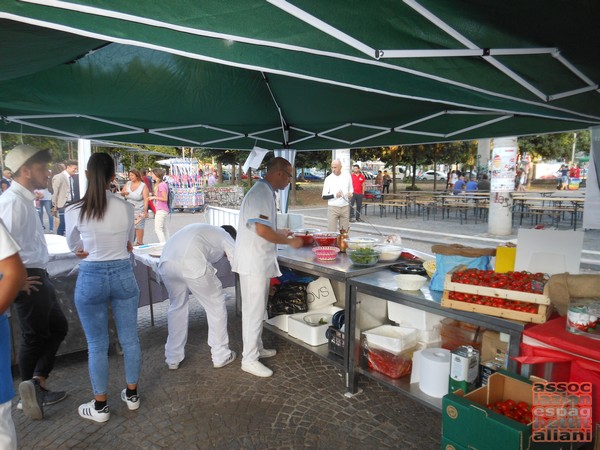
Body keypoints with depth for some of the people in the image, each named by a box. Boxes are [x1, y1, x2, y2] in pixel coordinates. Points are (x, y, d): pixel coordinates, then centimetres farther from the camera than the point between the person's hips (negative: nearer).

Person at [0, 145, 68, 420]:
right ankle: (32, 390, 24)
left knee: (58, 327, 16)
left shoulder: (24, 199, 12)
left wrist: (35, 274, 13)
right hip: (28, 280, -10)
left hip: (38, 276, 10)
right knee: (35, 336, 6)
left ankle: (36, 388, 22)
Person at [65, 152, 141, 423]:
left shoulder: (74, 211, -11)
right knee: (129, 338, 15)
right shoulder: (126, 208, -7)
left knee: (97, 345, 11)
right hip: (123, 274, 2)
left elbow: (73, 246, 7)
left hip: (91, 278, -2)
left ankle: (100, 406, 25)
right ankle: (132, 394, 31)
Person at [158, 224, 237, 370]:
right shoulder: (227, 237, 23)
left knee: (176, 307, 26)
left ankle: (172, 359, 32)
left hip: (166, 262, 6)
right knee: (216, 306, 13)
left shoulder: (204, 229, 40)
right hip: (191, 264, -6)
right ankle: (221, 356, 24)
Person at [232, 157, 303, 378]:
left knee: (256, 309, 19)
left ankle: (256, 348, 33)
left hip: (259, 261, 10)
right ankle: (249, 359, 10)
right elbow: (262, 230, -25)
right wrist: (290, 241, -14)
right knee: (254, 310, -1)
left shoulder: (264, 192, 13)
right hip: (254, 262, -10)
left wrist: (280, 233, 17)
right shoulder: (261, 193, -18)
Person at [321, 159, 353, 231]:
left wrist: (350, 194, -5)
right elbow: (324, 196, -5)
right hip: (332, 207, -2)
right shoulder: (328, 179, -4)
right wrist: (335, 195, -21)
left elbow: (350, 190, 18)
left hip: (345, 207, 3)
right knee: (332, 232, -4)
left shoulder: (347, 176, 4)